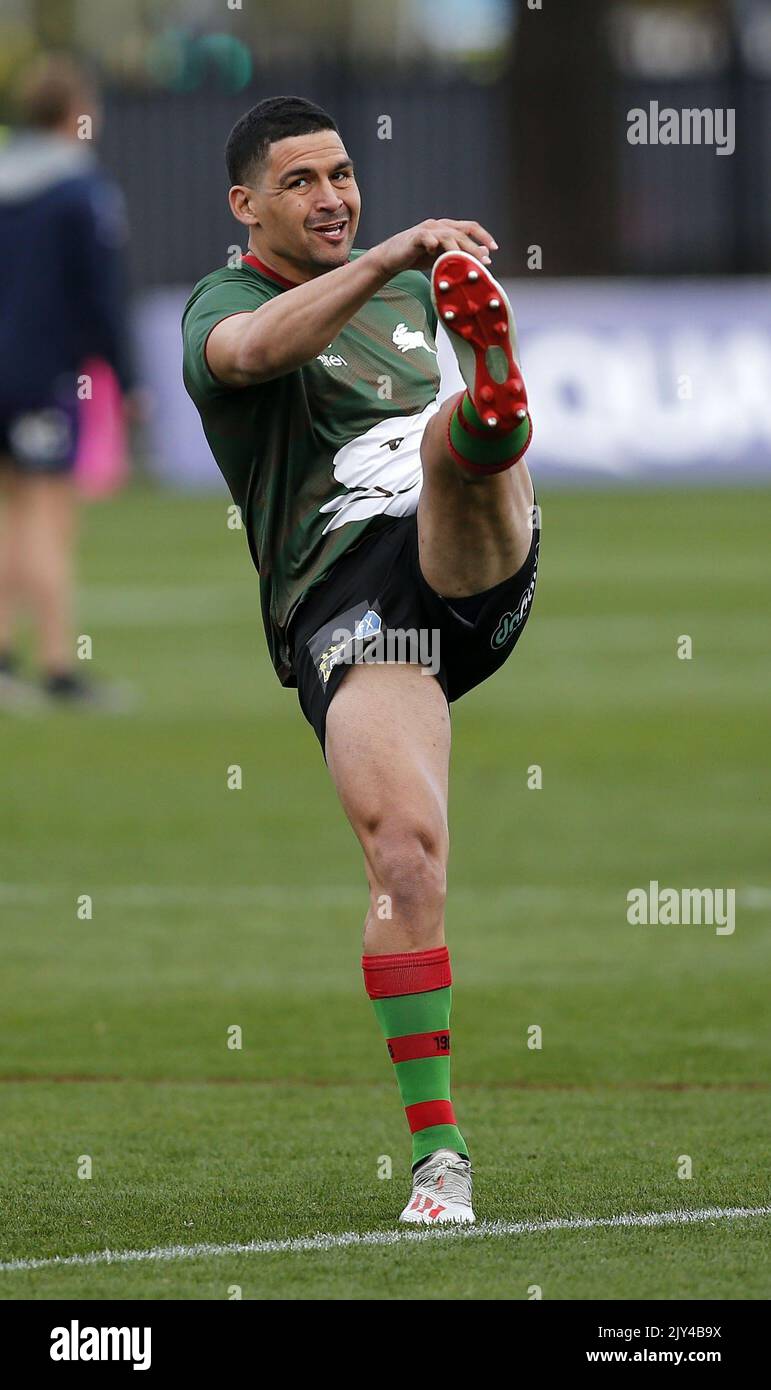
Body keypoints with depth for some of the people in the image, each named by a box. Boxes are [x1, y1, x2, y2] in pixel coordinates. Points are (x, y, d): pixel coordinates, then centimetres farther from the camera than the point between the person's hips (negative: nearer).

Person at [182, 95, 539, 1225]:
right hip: (347, 610, -4)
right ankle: (437, 1148, -15)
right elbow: (255, 348, -22)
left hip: (472, 573, 4)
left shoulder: (412, 292, 28)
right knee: (404, 848, -21)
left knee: (459, 449, -30)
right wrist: (391, 257, -34)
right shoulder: (225, 303, 6)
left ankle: (495, 411, -69)